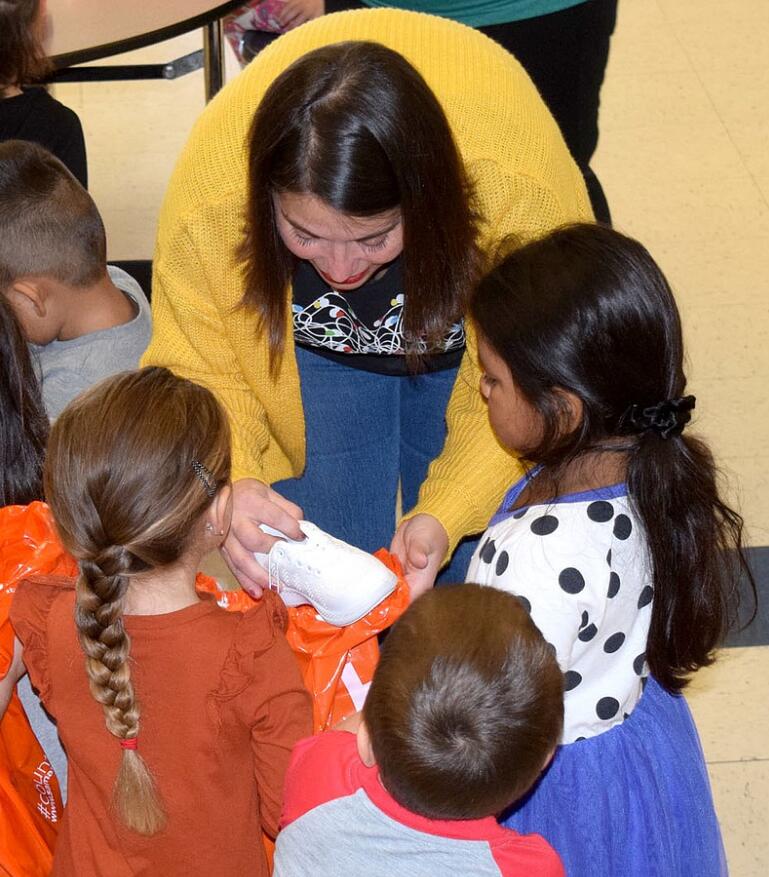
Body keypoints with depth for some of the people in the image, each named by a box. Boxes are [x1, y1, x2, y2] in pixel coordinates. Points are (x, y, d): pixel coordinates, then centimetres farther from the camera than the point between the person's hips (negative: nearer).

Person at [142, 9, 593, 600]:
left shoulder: (521, 187, -41)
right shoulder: (210, 192, -38)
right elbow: (198, 370, -24)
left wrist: (444, 518, -42)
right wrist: (227, 483, -45)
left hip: (458, 344, 0)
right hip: (320, 347, 1)